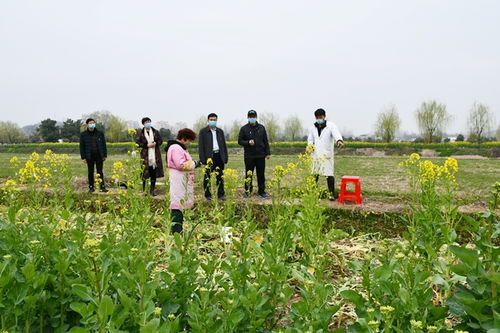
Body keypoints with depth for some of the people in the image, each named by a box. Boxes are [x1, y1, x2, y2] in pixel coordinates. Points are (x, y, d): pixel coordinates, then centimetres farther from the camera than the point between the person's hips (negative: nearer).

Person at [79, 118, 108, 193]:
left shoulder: (100, 133, 6)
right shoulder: (83, 134, 3)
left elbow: (104, 145, 9)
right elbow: (82, 146, 4)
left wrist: (105, 155, 5)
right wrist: (83, 157, -2)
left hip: (99, 155, 0)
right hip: (89, 156, 0)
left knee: (100, 172, 3)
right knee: (91, 172, 6)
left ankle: (102, 187, 6)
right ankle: (91, 187, 13)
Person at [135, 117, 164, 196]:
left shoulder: (155, 132, 11)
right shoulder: (140, 133, 2)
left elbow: (160, 141, 11)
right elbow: (137, 143, -4)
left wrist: (155, 143, -9)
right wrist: (147, 145, -14)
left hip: (155, 156, 3)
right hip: (145, 155, -3)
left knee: (154, 173, 4)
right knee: (144, 173, -4)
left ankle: (152, 189, 14)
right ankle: (143, 190, 7)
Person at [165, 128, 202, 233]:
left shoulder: (179, 147, 19)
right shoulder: (176, 148, -15)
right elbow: (181, 165, -21)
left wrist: (193, 163, 8)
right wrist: (194, 164, -11)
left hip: (182, 179, 11)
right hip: (178, 178, -11)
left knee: (181, 203, 12)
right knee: (178, 202, -10)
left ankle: (178, 228, 18)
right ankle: (176, 229, -8)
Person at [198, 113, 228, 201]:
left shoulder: (220, 131, 15)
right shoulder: (203, 131, 1)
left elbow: (224, 145, 17)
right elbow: (201, 146, -3)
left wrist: (225, 157, 9)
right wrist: (202, 159, -10)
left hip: (219, 156, 4)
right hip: (209, 156, -3)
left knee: (220, 176, 4)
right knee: (207, 177, 3)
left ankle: (221, 194, 10)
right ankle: (208, 195, 11)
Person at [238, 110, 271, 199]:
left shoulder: (261, 127, 9)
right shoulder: (244, 129, 3)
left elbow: (266, 141, 11)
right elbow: (240, 141, 3)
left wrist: (268, 153, 6)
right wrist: (248, 142, -15)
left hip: (260, 155, 2)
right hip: (249, 156, -2)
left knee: (261, 174, 5)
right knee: (248, 175, 3)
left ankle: (262, 192, 14)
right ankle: (247, 192, 14)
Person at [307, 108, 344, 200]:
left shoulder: (331, 126, -4)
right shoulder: (312, 128, 12)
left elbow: (336, 133, -22)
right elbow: (310, 139, 21)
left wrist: (339, 140, -45)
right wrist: (310, 144, -3)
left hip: (327, 155, -4)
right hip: (316, 154, 4)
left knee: (329, 174, -8)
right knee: (314, 174, 9)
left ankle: (331, 193, 0)